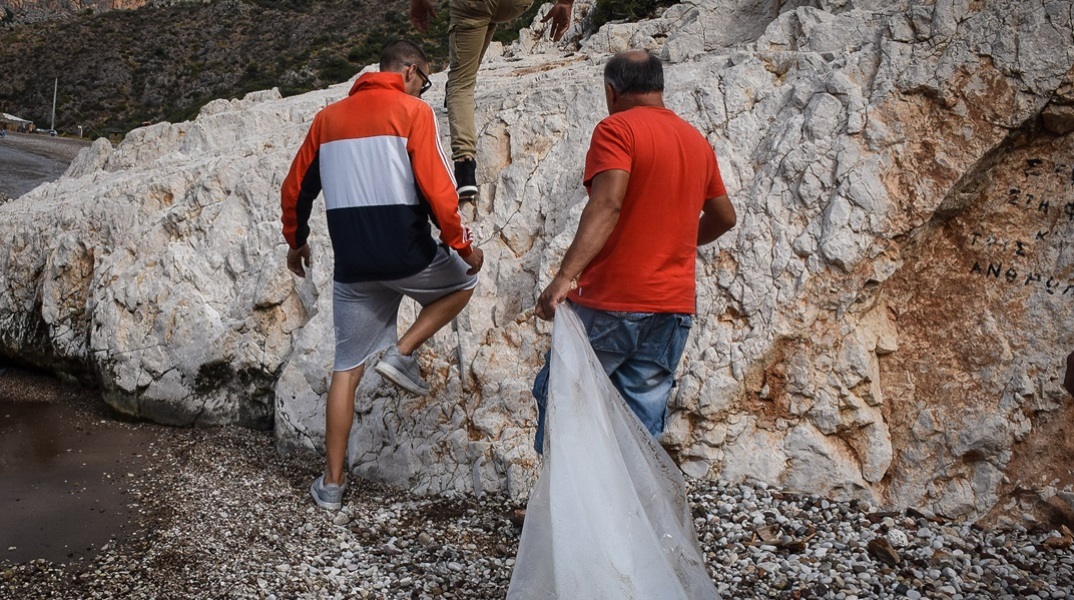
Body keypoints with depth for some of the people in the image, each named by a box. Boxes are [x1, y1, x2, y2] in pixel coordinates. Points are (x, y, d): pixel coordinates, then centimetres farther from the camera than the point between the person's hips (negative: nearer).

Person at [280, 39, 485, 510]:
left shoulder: (328, 118, 13)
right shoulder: (412, 111, -3)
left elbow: (295, 189, 16)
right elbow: (437, 188, -12)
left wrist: (296, 242, 31)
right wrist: (462, 244, 0)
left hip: (352, 267, 5)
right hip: (408, 256, -4)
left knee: (347, 369, 15)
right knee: (464, 277, 27)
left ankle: (331, 483, 17)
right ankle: (402, 354, 10)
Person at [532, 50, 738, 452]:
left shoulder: (617, 129, -7)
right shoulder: (697, 141, 14)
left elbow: (606, 204, -23)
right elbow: (723, 218, 25)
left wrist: (565, 276, -32)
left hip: (610, 302, -6)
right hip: (674, 307, 6)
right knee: (642, 418, 9)